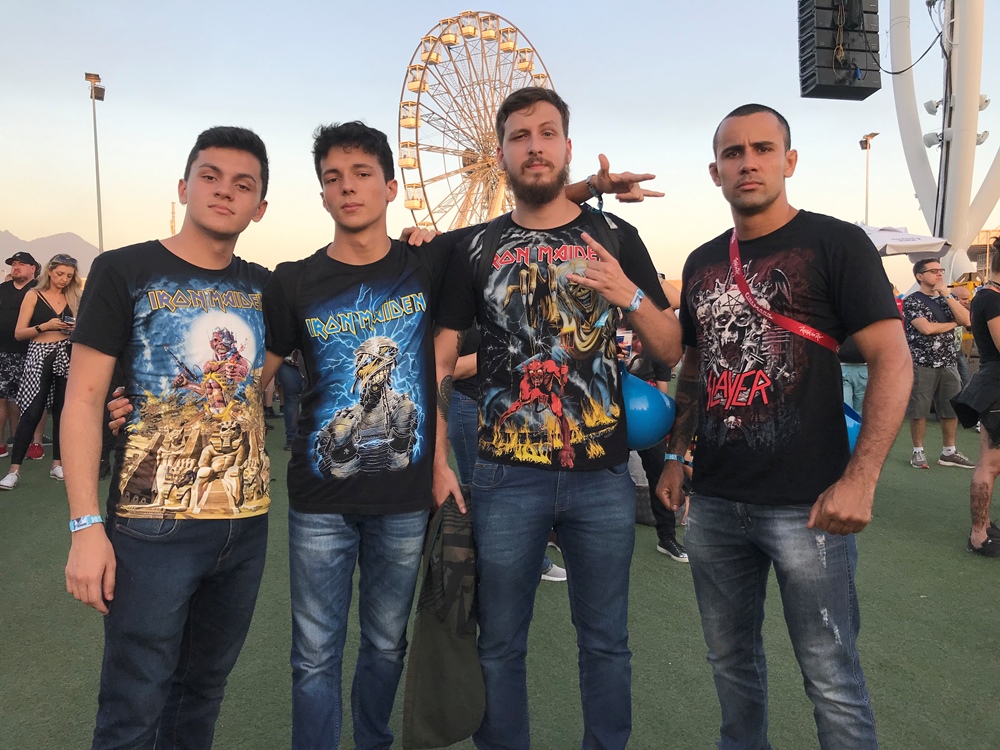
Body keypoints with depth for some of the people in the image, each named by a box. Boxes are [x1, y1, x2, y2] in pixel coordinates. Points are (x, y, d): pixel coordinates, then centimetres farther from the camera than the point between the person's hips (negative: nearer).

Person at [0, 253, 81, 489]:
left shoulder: (73, 298, 12)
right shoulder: (34, 296, 2)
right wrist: (44, 326, -17)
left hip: (67, 356, 4)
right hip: (40, 356, -3)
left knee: (62, 411, 5)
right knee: (32, 412, -8)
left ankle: (57, 464, 15)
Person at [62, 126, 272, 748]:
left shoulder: (264, 287, 6)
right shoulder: (124, 272, -5)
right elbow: (83, 398, -6)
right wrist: (86, 526, -14)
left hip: (248, 523, 4)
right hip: (154, 527, -4)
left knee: (205, 686, 19)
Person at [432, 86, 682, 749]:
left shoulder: (615, 237, 5)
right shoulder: (476, 248, 4)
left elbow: (672, 353, 4)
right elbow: (438, 361, 3)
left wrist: (631, 296, -14)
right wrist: (439, 463, -6)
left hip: (604, 474, 1)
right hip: (506, 476, 0)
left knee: (606, 640, 14)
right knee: (499, 644, 12)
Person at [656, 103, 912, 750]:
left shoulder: (835, 243, -5)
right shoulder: (703, 263, 11)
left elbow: (893, 362, -10)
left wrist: (860, 479, -19)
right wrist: (677, 456, 11)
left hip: (807, 504, -5)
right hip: (715, 503, 5)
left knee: (831, 677, 5)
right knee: (732, 658, 19)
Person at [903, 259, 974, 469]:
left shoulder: (947, 299, 13)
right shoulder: (911, 300, -5)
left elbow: (967, 321, -3)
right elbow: (926, 328, -18)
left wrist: (947, 295, -7)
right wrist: (953, 323, -3)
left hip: (948, 364, 6)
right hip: (921, 364, -5)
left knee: (951, 410, 8)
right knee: (918, 411, 1)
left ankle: (949, 452, 20)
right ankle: (918, 451, 13)